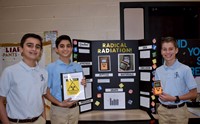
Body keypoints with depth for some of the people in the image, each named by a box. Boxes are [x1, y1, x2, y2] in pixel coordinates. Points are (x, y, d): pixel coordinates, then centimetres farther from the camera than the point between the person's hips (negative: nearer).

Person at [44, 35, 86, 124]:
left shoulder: (78, 67, 3)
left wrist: (83, 85, -9)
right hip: (58, 110, -3)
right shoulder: (51, 67, -8)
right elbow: (46, 92, -7)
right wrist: (60, 103, -19)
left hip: (75, 108, 4)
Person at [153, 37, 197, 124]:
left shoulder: (185, 69, -9)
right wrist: (156, 92, -8)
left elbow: (193, 94, -7)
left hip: (178, 111, -3)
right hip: (163, 110, 4)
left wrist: (174, 98, -18)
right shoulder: (158, 71, 4)